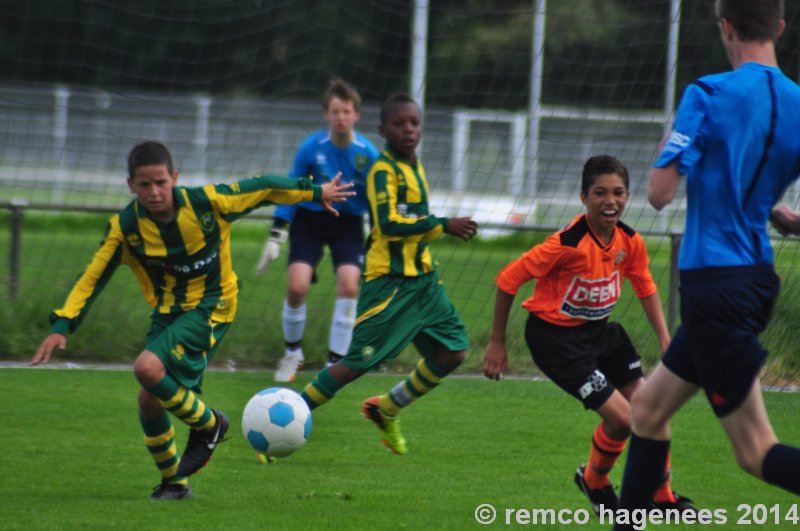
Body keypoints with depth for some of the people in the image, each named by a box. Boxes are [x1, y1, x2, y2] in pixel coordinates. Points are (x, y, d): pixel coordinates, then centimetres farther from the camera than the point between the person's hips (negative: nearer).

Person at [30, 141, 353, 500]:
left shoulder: (206, 202, -18)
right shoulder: (126, 227, -12)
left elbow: (262, 189, -4)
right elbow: (92, 279, -8)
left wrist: (315, 193, 6)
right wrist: (62, 326, -18)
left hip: (210, 306, -5)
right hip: (167, 310, 5)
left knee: (148, 368, -27)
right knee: (149, 402, 3)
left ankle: (207, 424, -2)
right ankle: (173, 482, 27)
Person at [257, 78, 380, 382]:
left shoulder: (367, 154, -13)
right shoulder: (311, 147, -13)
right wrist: (275, 237, -6)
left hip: (348, 223, 0)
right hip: (310, 220, 0)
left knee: (349, 285, -20)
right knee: (297, 286, -16)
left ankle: (335, 363, -7)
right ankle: (292, 352, 11)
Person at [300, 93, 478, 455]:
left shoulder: (415, 167, 13)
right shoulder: (384, 170, -14)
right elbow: (388, 223, -26)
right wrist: (444, 225, -24)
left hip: (423, 278, 8)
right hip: (389, 280, -8)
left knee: (452, 351, 1)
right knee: (359, 361, -8)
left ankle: (387, 410, 19)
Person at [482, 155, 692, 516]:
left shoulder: (630, 241, -7)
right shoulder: (568, 244, -28)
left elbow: (646, 288, 13)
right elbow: (508, 279, -21)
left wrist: (665, 339, 5)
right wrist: (497, 343, -14)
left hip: (599, 330, 7)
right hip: (555, 335, -7)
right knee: (621, 417, -13)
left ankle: (663, 498, 24)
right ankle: (594, 483, 18)